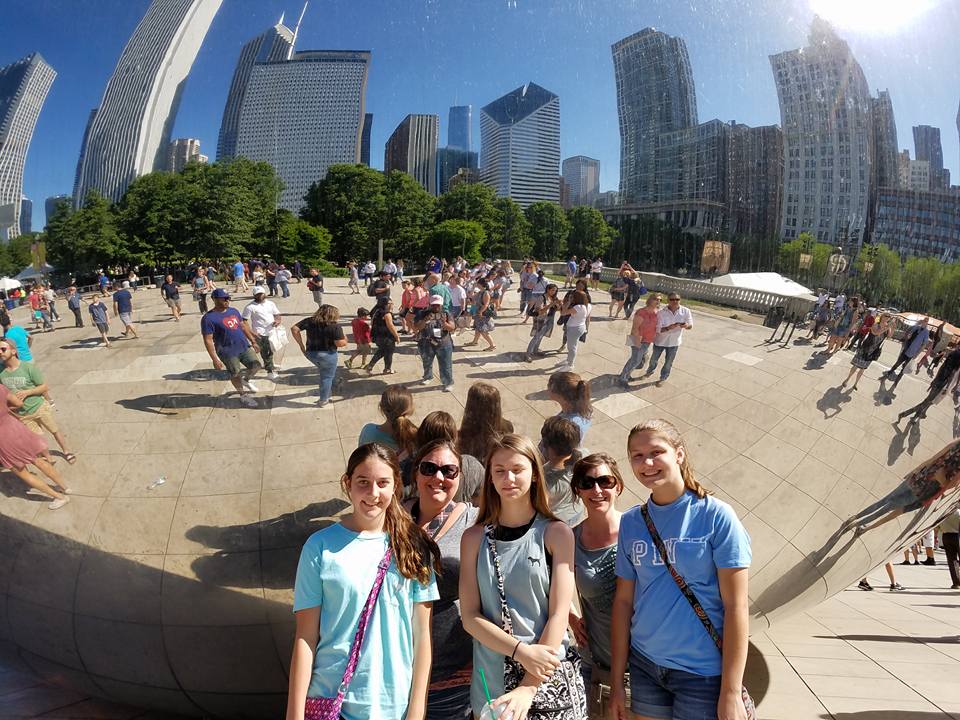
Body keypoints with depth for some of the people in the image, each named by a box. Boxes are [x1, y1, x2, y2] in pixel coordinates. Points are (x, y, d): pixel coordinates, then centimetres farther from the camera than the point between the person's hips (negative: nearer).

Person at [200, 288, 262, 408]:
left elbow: (243, 326, 18)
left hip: (245, 347, 6)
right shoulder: (208, 318, -15)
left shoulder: (233, 311, 7)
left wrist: (253, 342, 17)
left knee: (255, 365, 4)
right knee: (235, 374, 7)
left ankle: (246, 379, 35)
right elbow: (208, 340, -16)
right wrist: (215, 359, -19)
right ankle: (243, 395, 29)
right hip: (228, 352, -6)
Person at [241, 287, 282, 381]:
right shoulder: (250, 307, -5)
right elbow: (244, 321, -8)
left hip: (272, 332, 6)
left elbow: (277, 315, 16)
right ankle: (270, 372, -6)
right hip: (260, 334, -6)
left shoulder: (270, 303, 12)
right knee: (266, 352, -10)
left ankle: (268, 365, 44)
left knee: (270, 351, 21)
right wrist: (251, 332, -18)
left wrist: (278, 320, -8)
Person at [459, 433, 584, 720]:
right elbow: (470, 616, -4)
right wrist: (521, 651, -18)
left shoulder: (556, 533, -6)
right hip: (491, 683, 2)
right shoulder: (474, 538, -1)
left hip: (551, 679, -1)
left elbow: (558, 614, -10)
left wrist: (528, 687, -16)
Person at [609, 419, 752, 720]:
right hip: (644, 665, 4)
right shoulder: (631, 521, -2)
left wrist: (731, 693, -14)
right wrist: (616, 680, 4)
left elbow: (736, 607, -12)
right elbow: (624, 600, 3)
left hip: (703, 672, -3)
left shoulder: (716, 516, -13)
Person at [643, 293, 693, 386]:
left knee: (668, 362, 17)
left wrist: (686, 325, -31)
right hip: (660, 341, -1)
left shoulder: (686, 311, -17)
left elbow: (690, 325, -7)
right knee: (654, 359, 21)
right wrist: (668, 328, -41)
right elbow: (658, 329, -22)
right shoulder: (661, 312, -23)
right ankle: (649, 371, 52)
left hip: (674, 342, 1)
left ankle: (663, 378, 42)